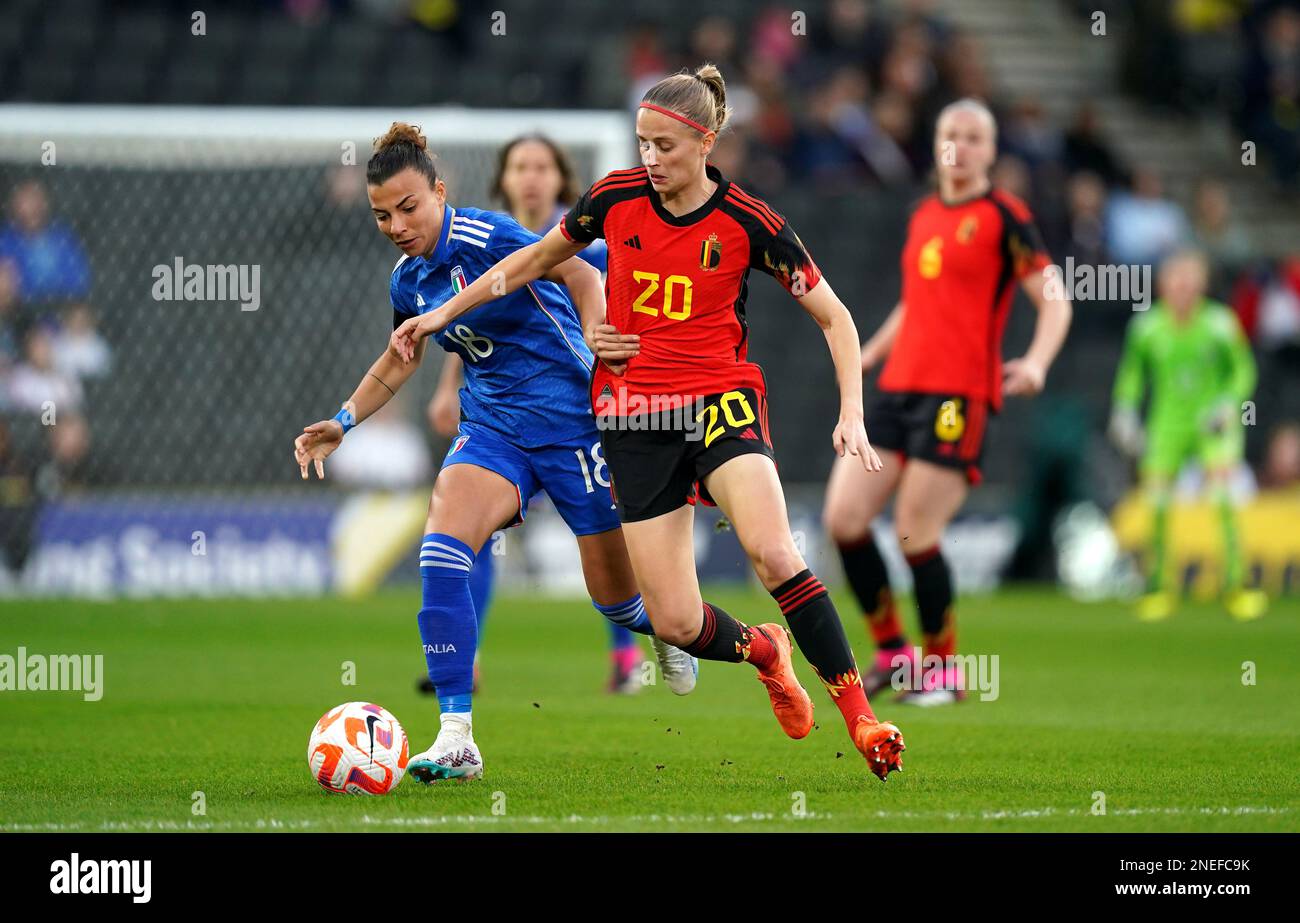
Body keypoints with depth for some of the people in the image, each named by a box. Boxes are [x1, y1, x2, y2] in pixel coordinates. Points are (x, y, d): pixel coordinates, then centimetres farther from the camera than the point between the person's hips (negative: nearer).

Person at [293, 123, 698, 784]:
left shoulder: (483, 238, -17)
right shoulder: (408, 280, 6)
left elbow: (578, 274, -25)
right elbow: (403, 357, 25)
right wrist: (345, 421, 19)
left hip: (570, 420, -6)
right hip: (492, 427, 6)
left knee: (616, 596, 3)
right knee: (441, 547, -22)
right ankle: (456, 738, -22)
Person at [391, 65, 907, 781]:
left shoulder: (747, 222, -8)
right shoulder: (617, 198, -1)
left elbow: (834, 317, -1)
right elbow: (535, 259, 17)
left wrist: (852, 413, -13)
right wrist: (444, 313, 18)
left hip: (721, 403, -2)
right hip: (633, 416, 2)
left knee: (772, 553, -31)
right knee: (675, 623, -6)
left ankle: (858, 714, -20)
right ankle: (764, 650, 30)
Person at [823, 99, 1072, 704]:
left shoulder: (1002, 217, -3)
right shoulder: (923, 216, 17)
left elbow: (1053, 300, -6)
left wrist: (1036, 361, -23)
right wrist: (866, 355, 23)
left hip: (958, 393, -7)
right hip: (899, 385, 7)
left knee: (916, 532, -10)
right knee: (843, 515, -3)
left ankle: (944, 669, 8)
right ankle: (892, 651, 11)